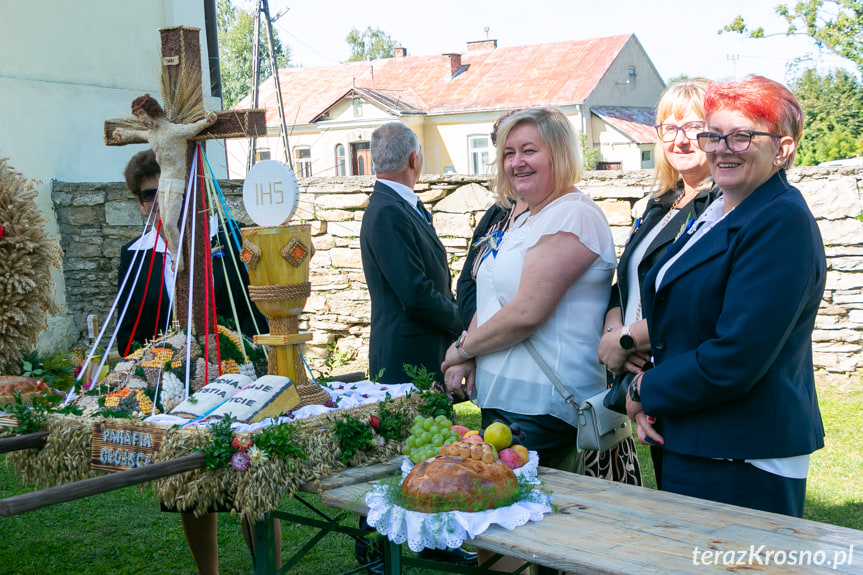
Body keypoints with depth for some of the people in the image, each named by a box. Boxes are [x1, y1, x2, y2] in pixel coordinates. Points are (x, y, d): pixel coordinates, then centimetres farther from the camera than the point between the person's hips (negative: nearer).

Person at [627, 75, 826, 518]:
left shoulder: (783, 223, -17)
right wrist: (645, 396, -1)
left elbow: (736, 358, -24)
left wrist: (645, 391, -9)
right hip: (688, 447, 9)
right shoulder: (716, 214, 12)